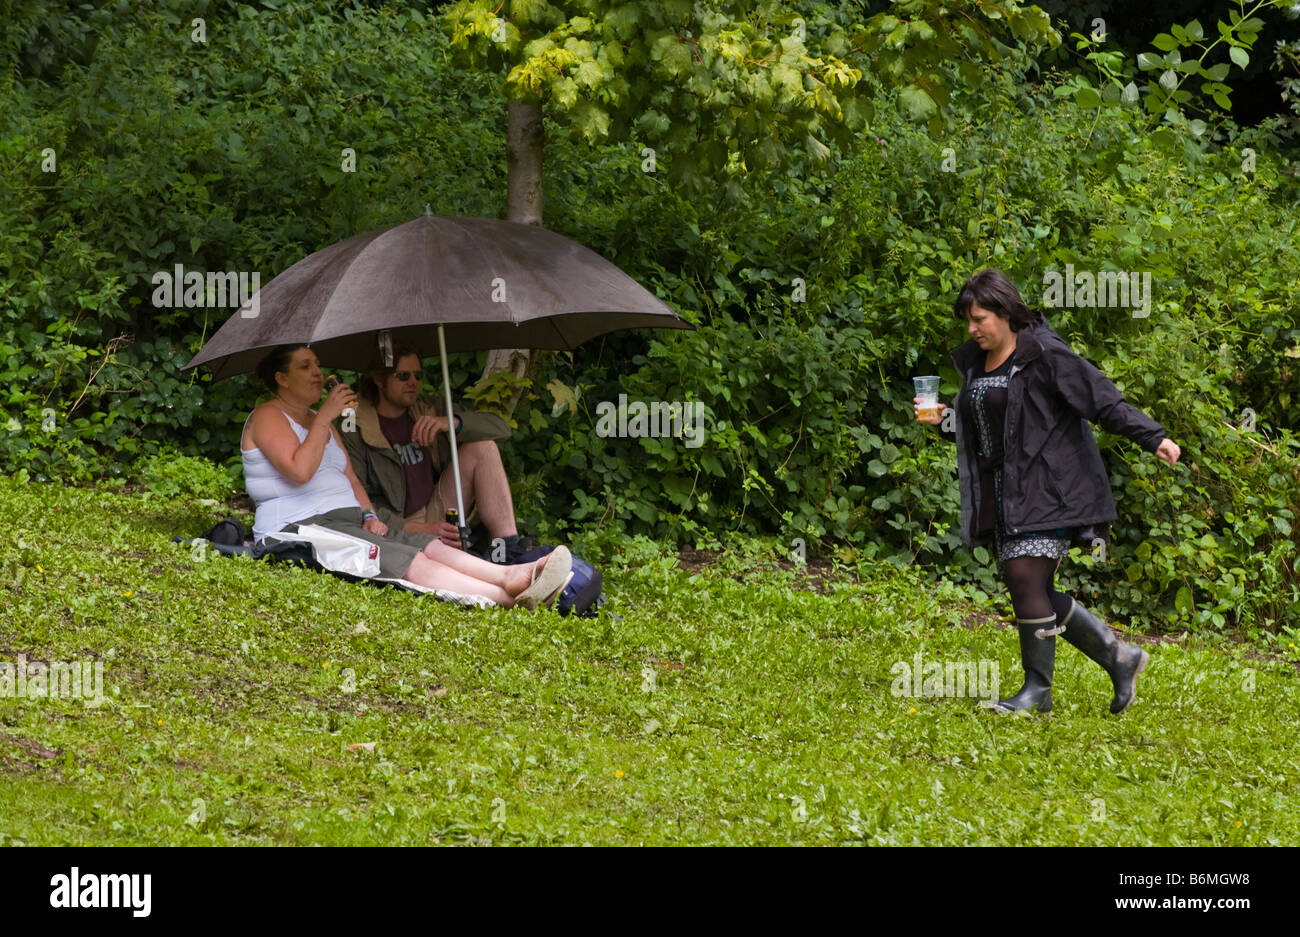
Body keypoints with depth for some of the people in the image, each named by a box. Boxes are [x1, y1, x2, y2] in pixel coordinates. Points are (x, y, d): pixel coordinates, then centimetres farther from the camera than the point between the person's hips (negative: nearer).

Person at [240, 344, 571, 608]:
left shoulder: (319, 421, 26)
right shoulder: (268, 417, 0)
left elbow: (350, 479, 23)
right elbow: (299, 471, -17)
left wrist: (369, 516, 4)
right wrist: (324, 417, -12)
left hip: (345, 522, 9)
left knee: (429, 547, -19)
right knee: (406, 560, -29)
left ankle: (511, 576, -43)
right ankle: (504, 597, -48)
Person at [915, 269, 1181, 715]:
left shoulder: (1044, 356, -12)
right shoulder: (976, 362, 12)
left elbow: (1104, 399, -14)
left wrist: (1152, 437, -21)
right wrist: (943, 421, 4)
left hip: (1046, 489, -9)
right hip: (1004, 492, 9)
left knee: (1026, 578, -14)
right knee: (1031, 592, 7)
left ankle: (1037, 690, -4)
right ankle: (1118, 655, 19)